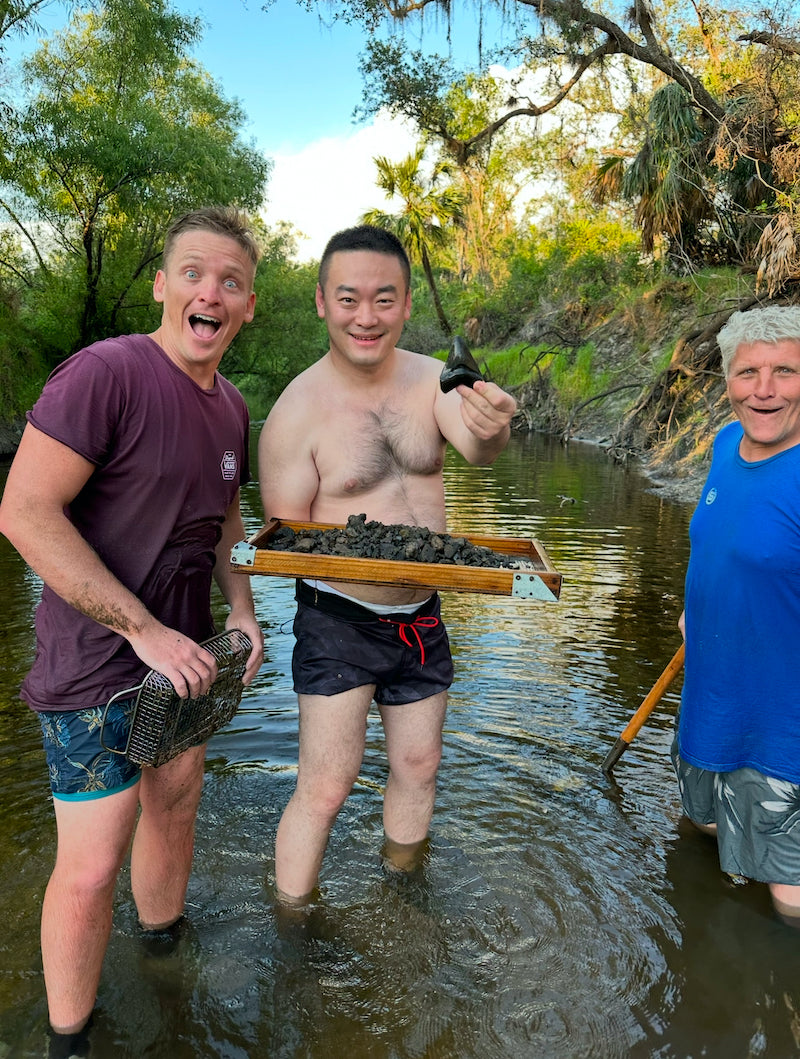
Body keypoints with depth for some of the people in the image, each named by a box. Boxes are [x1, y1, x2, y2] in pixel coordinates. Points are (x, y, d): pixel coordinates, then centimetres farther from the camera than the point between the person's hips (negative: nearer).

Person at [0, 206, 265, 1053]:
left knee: (176, 806, 22)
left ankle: (166, 946, 47)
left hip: (181, 653, 8)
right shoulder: (106, 373, -19)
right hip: (96, 663, -7)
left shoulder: (231, 407, 5)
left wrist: (241, 607, 5)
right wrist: (144, 630, -22)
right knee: (92, 867, 1)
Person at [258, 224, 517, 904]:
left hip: (422, 618, 5)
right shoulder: (297, 410, -15)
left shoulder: (433, 380, -3)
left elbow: (476, 449, -23)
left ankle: (402, 889, 45)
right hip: (338, 622, -4)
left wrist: (492, 430, -47)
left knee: (419, 766, 19)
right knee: (325, 788, -3)